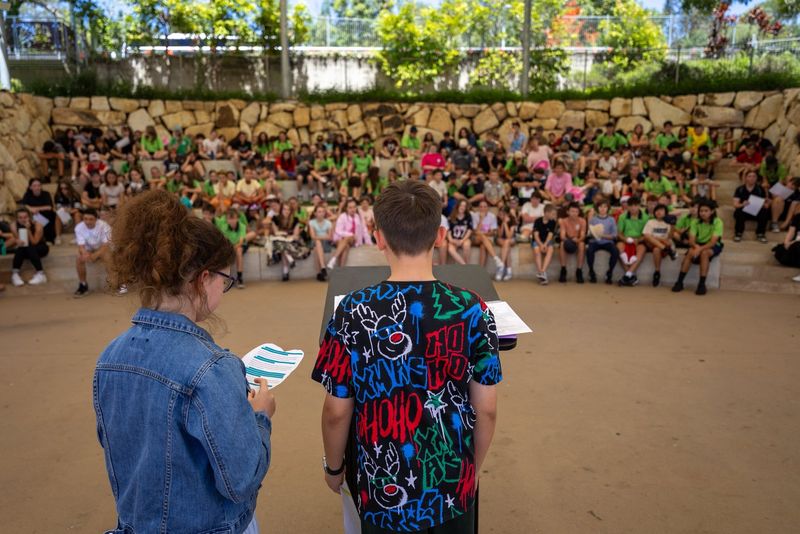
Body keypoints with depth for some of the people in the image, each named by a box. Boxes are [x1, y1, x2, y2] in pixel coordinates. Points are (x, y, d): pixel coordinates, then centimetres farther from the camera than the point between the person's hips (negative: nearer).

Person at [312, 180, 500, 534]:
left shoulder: (354, 312, -19)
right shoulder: (472, 309, -16)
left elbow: (337, 412, -10)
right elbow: (486, 410, -8)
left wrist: (333, 467, 9)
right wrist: (473, 468, 10)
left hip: (383, 489, 0)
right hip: (453, 486, 1)